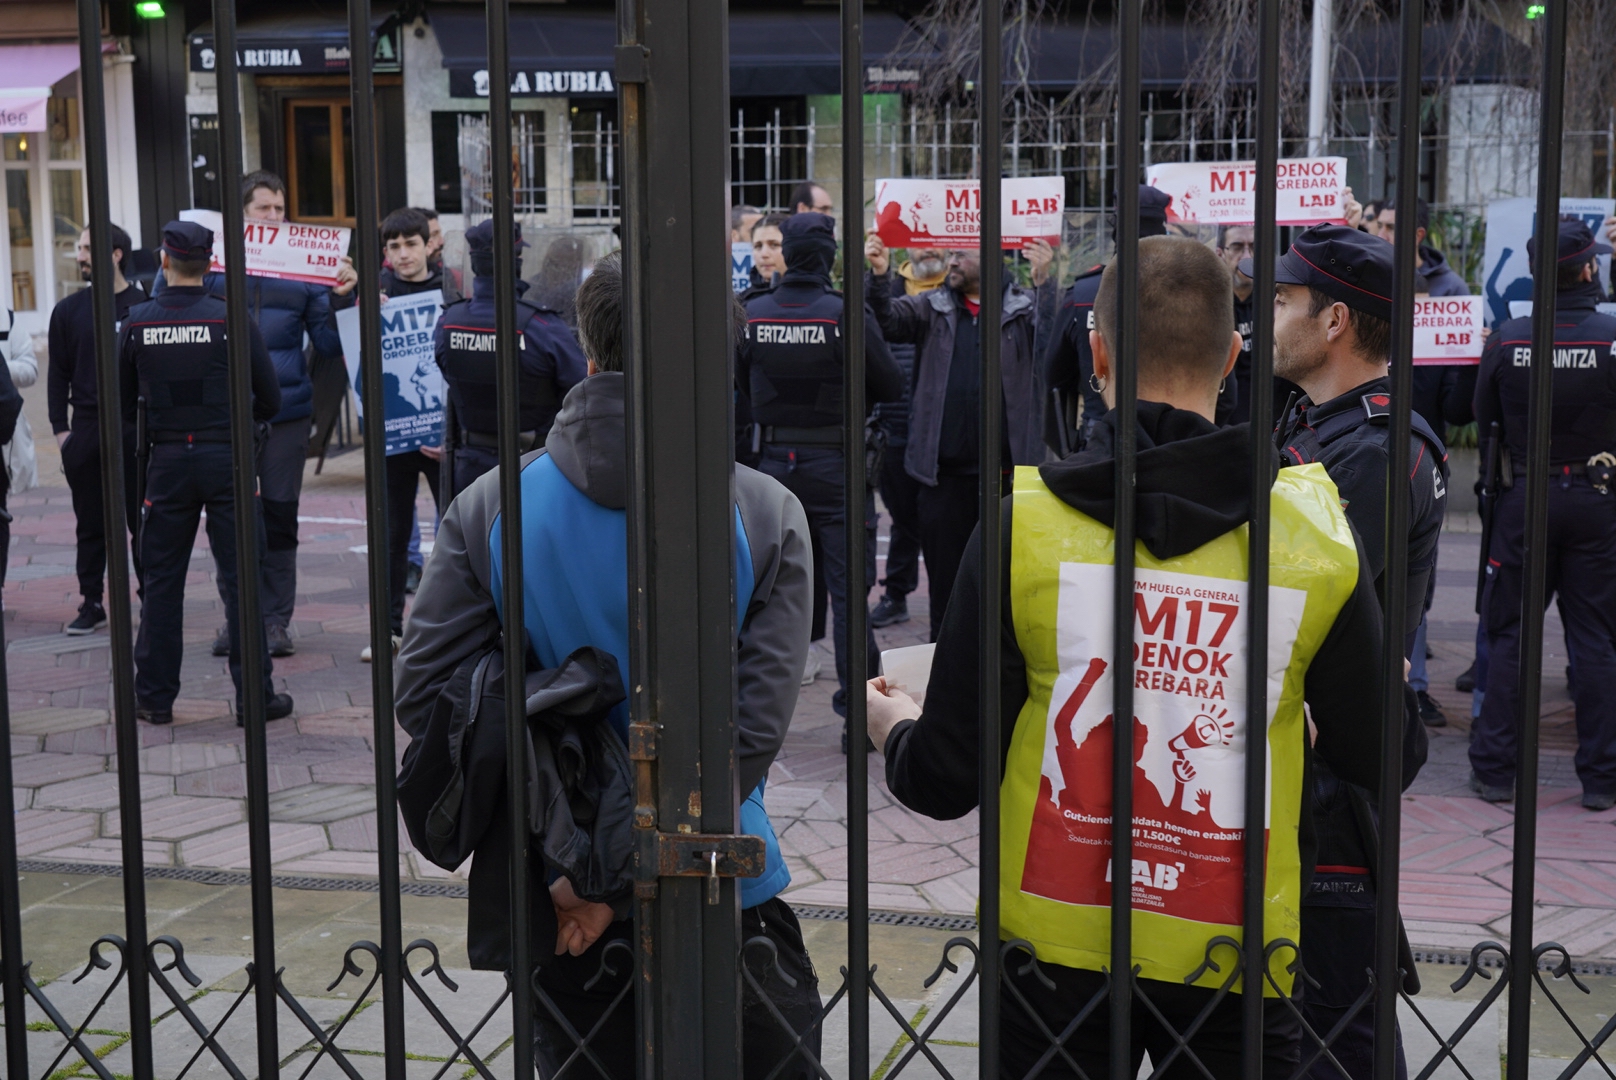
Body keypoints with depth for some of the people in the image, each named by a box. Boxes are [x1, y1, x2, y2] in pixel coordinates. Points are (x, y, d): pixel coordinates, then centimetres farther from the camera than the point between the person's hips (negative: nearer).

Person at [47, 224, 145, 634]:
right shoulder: (69, 310, 8)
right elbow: (58, 374, 9)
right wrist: (61, 430, 1)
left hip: (137, 430, -2)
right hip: (86, 428, 2)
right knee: (90, 526, 7)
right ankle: (91, 604, 13)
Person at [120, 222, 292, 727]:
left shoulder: (138, 322, -1)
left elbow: (122, 404, 6)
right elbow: (270, 398, -3)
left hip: (167, 460, 2)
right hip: (226, 456, -2)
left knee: (161, 580, 11)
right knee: (239, 579, 3)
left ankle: (154, 696, 16)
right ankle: (254, 696, 5)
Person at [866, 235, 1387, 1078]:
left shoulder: (1022, 519, -12)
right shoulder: (1315, 530, -9)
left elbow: (946, 780, -8)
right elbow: (1371, 763, -1)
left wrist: (893, 730, 15)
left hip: (1056, 947, 0)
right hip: (1233, 955, 1)